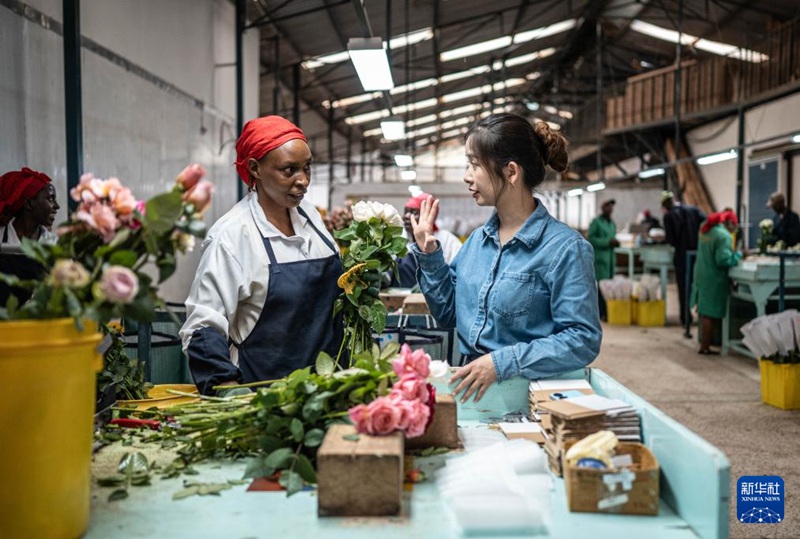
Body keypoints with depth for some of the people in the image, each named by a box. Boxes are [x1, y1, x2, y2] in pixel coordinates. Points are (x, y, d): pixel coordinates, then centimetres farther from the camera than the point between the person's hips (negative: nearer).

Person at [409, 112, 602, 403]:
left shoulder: (564, 247, -10)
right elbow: (448, 314, 16)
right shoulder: (477, 239, 11)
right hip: (471, 390, 5)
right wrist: (428, 254, 6)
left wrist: (503, 362, -21)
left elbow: (583, 340, -14)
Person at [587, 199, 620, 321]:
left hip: (611, 256, 7)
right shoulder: (596, 222, -4)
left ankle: (608, 311, 9)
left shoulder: (612, 223, 19)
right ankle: (602, 313, -7)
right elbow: (591, 239, -10)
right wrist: (607, 242, -16)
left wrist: (615, 242, 4)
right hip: (600, 257, -7)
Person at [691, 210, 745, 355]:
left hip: (701, 276, 8)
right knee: (711, 315, -1)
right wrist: (738, 255, -8)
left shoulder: (705, 230, 9)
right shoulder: (724, 236, -17)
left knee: (704, 312, 15)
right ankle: (705, 347, 4)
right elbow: (723, 260, -22)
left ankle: (704, 344, 22)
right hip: (714, 280, -8)